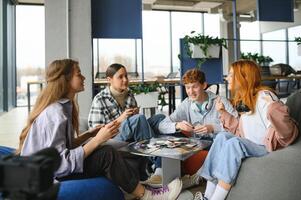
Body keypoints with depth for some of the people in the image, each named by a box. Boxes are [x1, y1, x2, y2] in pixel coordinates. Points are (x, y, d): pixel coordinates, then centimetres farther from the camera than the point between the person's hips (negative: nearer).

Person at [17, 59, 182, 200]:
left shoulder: (61, 106, 5)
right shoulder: (55, 113, -23)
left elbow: (64, 145, 7)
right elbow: (59, 164, -28)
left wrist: (90, 134, -4)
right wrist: (97, 140, -25)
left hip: (47, 166, 9)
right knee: (107, 154, -19)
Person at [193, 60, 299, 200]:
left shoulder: (264, 96, -13)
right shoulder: (243, 99, 12)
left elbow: (286, 130, -22)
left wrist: (274, 112, -42)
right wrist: (223, 112, 11)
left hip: (265, 148, -7)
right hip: (247, 146, 8)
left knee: (234, 142, -30)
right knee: (222, 136, -17)